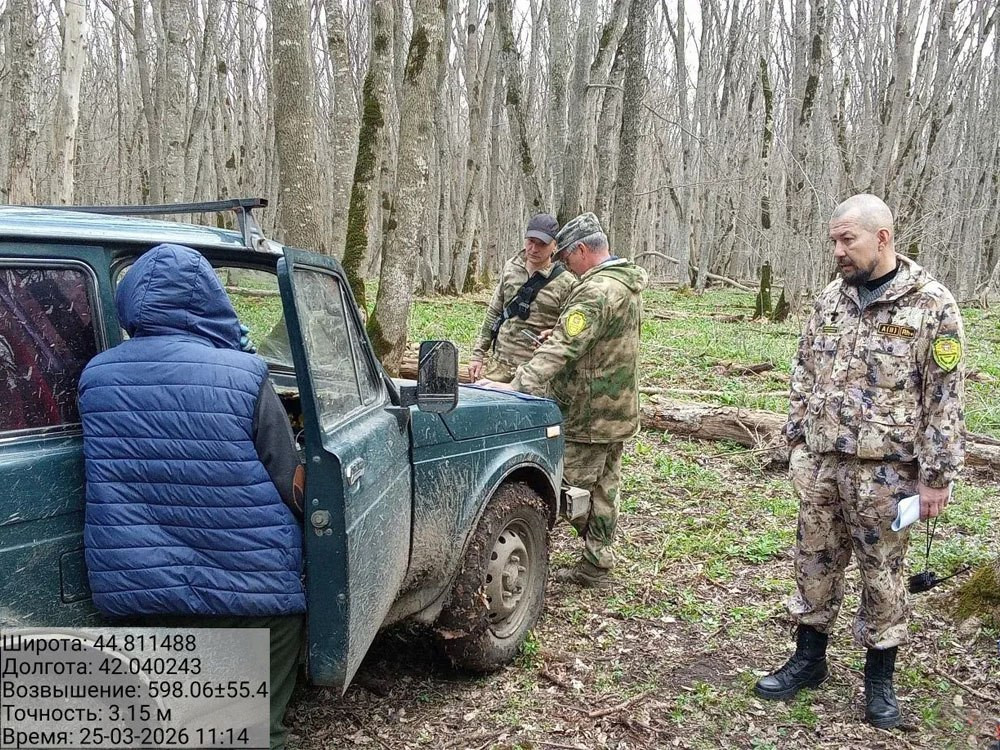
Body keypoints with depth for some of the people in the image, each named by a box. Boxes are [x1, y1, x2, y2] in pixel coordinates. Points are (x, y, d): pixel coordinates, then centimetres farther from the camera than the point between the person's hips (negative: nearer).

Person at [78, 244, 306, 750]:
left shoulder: (95, 377, -2)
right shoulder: (242, 377, -15)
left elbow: (112, 480, 8)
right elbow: (294, 489, -10)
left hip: (139, 589, 4)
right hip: (251, 588, -3)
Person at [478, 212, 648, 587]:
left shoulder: (595, 291, -22)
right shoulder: (627, 284, 12)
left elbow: (561, 348, -30)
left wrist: (518, 386, -33)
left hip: (587, 415, -10)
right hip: (618, 411, 10)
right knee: (603, 488, 16)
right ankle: (597, 563, 26)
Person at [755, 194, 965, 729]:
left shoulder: (931, 304, -10)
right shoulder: (831, 298, 6)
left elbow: (944, 398, -10)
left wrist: (936, 476, -11)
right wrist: (797, 441, 11)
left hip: (884, 470, -5)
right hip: (820, 462, 5)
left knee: (881, 572, 8)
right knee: (815, 561, 14)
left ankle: (880, 678, 25)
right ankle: (809, 658, 31)